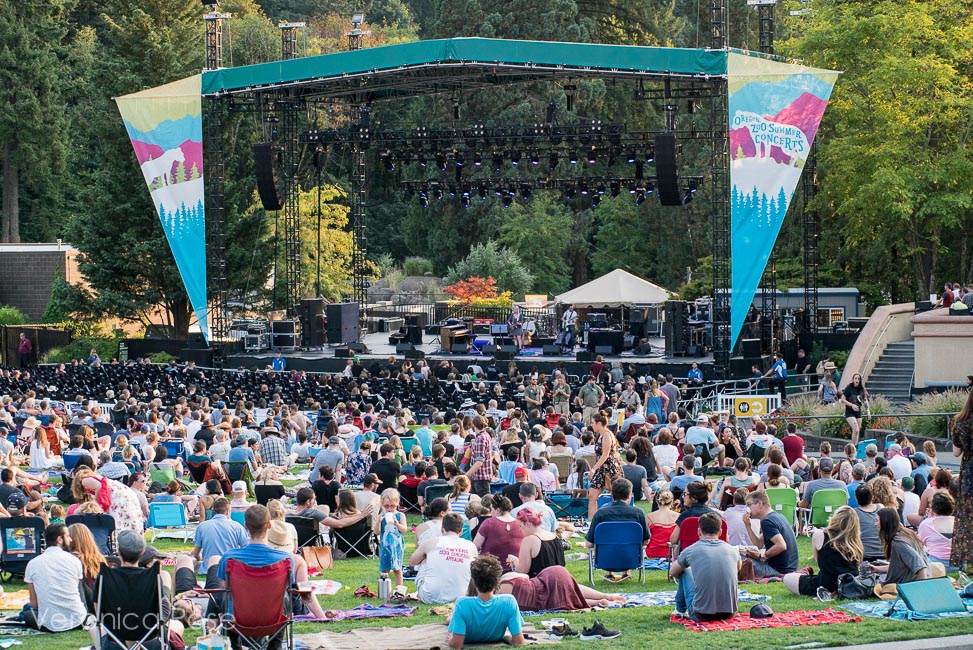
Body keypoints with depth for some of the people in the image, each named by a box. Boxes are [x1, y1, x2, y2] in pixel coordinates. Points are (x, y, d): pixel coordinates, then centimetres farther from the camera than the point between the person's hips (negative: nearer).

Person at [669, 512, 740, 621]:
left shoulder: (690, 551, -2)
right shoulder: (733, 551, 4)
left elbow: (673, 572, 20)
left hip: (701, 615, -2)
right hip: (729, 614, 2)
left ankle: (680, 610, 40)